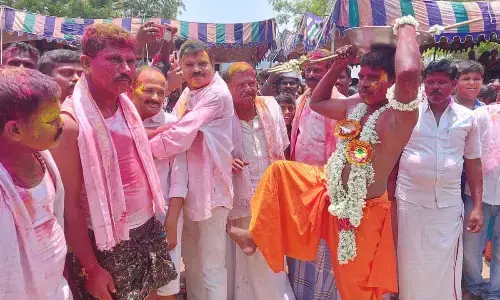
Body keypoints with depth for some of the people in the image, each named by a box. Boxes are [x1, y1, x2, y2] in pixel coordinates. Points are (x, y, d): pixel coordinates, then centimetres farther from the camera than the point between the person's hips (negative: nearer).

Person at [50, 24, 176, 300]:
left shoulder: (127, 104, 0)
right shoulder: (71, 120, -19)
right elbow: (69, 204, -17)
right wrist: (91, 269, -14)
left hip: (147, 229, 6)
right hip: (109, 243, -6)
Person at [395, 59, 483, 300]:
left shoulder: (467, 118, 4)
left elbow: (473, 163, 9)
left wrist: (477, 206, 5)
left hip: (449, 204, 1)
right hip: (410, 201, -1)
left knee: (446, 269, 8)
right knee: (411, 266, 10)